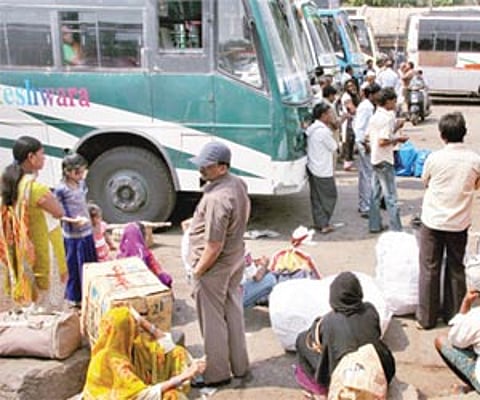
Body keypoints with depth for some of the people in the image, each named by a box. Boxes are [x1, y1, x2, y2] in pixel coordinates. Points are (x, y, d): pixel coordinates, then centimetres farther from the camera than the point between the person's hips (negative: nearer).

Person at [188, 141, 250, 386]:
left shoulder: (217, 198, -31)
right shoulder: (238, 184, -1)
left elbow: (214, 246, -29)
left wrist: (197, 271, -15)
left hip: (215, 267, -9)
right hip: (236, 260, 9)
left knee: (212, 321, 7)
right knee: (233, 313, 21)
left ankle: (217, 374, 22)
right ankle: (239, 366, 35)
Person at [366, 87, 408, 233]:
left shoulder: (375, 116, 9)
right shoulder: (388, 118, -18)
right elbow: (382, 141, -26)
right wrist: (398, 139, -11)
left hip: (375, 158, 9)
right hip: (384, 160, -9)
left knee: (376, 193, 14)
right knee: (391, 196, -4)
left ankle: (374, 225, 20)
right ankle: (396, 229, 0)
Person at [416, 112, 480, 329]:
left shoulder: (435, 158, -15)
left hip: (433, 221, -2)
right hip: (459, 222, 2)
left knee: (429, 269, 9)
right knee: (456, 269, 16)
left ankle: (426, 317, 16)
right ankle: (453, 315, 26)